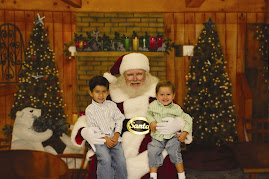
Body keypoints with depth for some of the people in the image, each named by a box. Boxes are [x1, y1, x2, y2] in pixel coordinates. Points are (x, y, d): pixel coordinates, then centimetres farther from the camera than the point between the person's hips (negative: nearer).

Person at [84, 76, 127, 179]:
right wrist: (105, 139, -13)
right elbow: (93, 128, -3)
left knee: (120, 160, -15)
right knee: (105, 159, -24)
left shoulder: (112, 105, 10)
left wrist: (116, 136, -7)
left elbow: (119, 120, 6)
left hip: (114, 138, 2)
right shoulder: (90, 109, 2)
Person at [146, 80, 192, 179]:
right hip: (157, 137, 2)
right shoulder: (153, 105, -1)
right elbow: (148, 113, 17)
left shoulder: (176, 108, -4)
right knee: (153, 152, -16)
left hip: (172, 136, -1)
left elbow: (188, 119, 3)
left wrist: (185, 132, -6)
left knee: (174, 152, -20)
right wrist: (151, 121, -4)